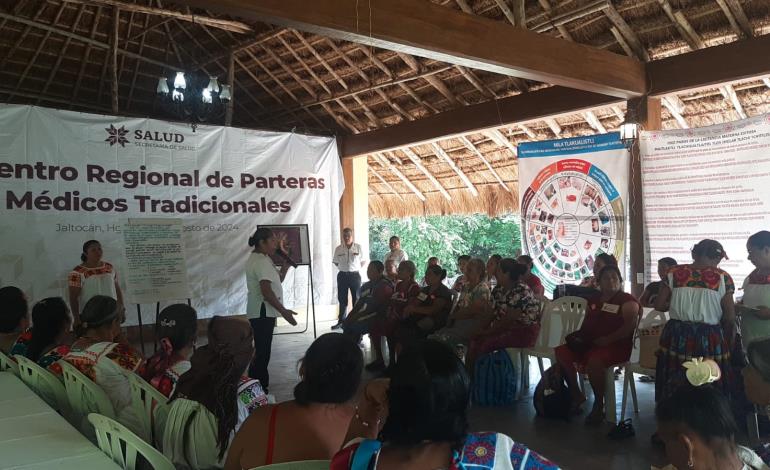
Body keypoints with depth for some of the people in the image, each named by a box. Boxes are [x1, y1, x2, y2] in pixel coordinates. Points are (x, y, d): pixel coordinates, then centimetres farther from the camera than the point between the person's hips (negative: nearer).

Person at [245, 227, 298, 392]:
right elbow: (266, 291, -24)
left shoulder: (258, 258, 15)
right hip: (263, 312, -11)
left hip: (261, 312, 11)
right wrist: (283, 311, -22)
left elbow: (278, 279, 18)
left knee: (261, 351, 16)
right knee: (263, 353, -5)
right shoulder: (261, 261, -17)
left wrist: (286, 262, 7)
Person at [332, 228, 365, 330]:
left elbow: (363, 262, 4)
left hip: (355, 275, -2)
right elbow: (336, 262, 12)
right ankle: (341, 321, 15)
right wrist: (344, 268, 5)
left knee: (356, 298, 3)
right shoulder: (338, 249, 1)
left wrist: (354, 267, 0)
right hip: (342, 275, 2)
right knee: (342, 299, 7)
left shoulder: (358, 247, -3)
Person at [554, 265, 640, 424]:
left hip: (617, 345, -7)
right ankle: (576, 394, 0)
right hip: (590, 343, 7)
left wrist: (608, 339, -23)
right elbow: (586, 323, 26)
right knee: (561, 351, -13)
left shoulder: (627, 301, -1)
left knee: (594, 360, -38)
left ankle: (599, 405, -17)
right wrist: (579, 336, 4)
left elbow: (630, 326, -15)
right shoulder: (593, 300, 19)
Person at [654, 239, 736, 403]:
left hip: (676, 336, 2)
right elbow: (730, 318, -4)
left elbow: (659, 305, 2)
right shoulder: (723, 277, -4)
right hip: (710, 339, -2)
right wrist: (729, 344, 8)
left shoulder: (674, 272, 1)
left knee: (673, 392, 11)